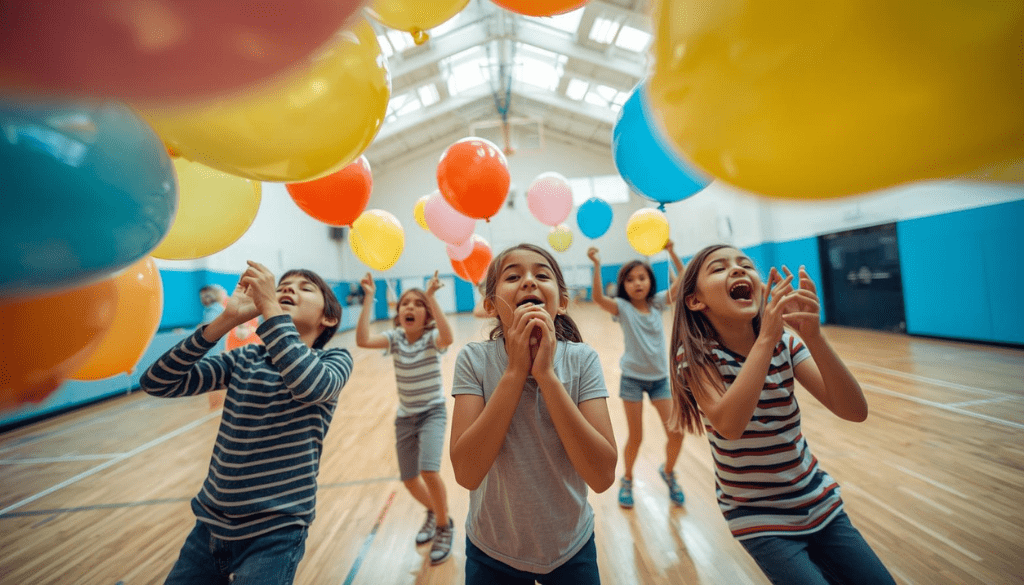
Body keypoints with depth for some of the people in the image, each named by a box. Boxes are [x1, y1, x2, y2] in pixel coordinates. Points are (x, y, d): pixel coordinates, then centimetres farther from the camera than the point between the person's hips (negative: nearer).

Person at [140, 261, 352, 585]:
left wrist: (269, 307, -27)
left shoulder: (334, 361, -11)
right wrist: (226, 319, -16)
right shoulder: (244, 359, 2)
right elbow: (157, 382, -7)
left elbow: (311, 385, -33)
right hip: (210, 525, 4)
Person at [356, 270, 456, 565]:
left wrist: (431, 296, -42)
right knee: (409, 481, 12)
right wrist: (369, 297, -27)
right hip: (405, 416, 4)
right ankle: (433, 512, 45)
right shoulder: (394, 339, -7)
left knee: (429, 471, -19)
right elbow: (362, 340, -25)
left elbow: (448, 337, -41)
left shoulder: (432, 338, -16)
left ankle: (445, 525, 12)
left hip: (433, 413, -4)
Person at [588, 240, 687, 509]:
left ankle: (668, 472, 36)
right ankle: (627, 480, 34)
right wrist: (596, 266, -38)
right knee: (635, 438, 6)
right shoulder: (622, 307, -10)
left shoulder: (658, 303, 0)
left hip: (660, 378, 3)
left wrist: (671, 252, -19)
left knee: (676, 434, 4)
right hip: (633, 378, -3)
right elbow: (598, 298, -29)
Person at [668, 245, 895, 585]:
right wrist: (765, 338, -37)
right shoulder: (697, 355, -21)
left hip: (819, 503, 4)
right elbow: (728, 425, -36)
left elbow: (855, 411, -18)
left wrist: (813, 335, -33)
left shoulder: (786, 343, -8)